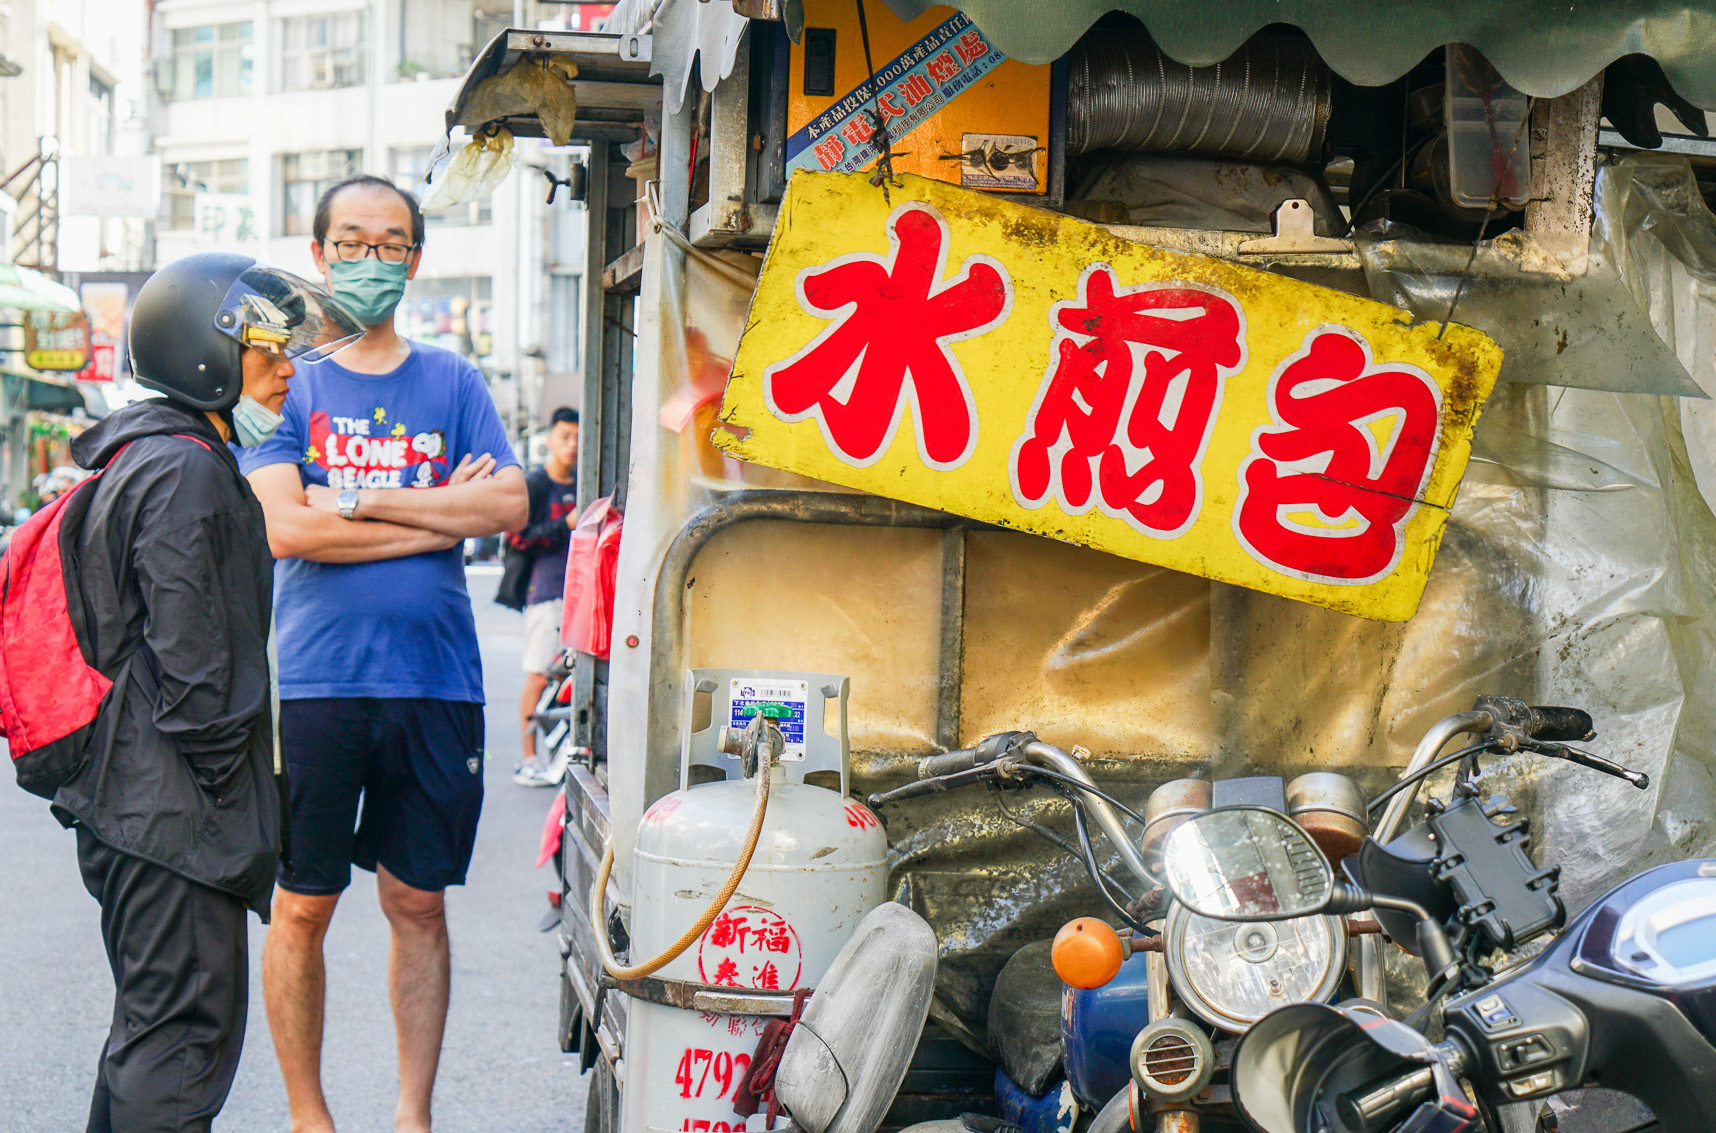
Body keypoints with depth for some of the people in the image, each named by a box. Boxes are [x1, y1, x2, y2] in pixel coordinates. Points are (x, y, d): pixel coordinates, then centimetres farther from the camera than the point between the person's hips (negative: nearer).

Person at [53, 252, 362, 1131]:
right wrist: (221, 787, -13)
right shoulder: (187, 471, -15)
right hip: (173, 810, -11)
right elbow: (191, 664, -21)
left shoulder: (142, 458, 18)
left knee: (150, 1026, 19)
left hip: (124, 797, 11)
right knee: (186, 1033, -7)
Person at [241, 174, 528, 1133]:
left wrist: (363, 502, -9)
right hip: (316, 683, -1)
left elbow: (512, 505, -3)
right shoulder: (285, 379, 5)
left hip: (438, 683, 2)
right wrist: (442, 515, -8)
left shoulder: (452, 381, 11)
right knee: (303, 907, 4)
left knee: (419, 905, 8)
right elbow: (284, 526, -10)